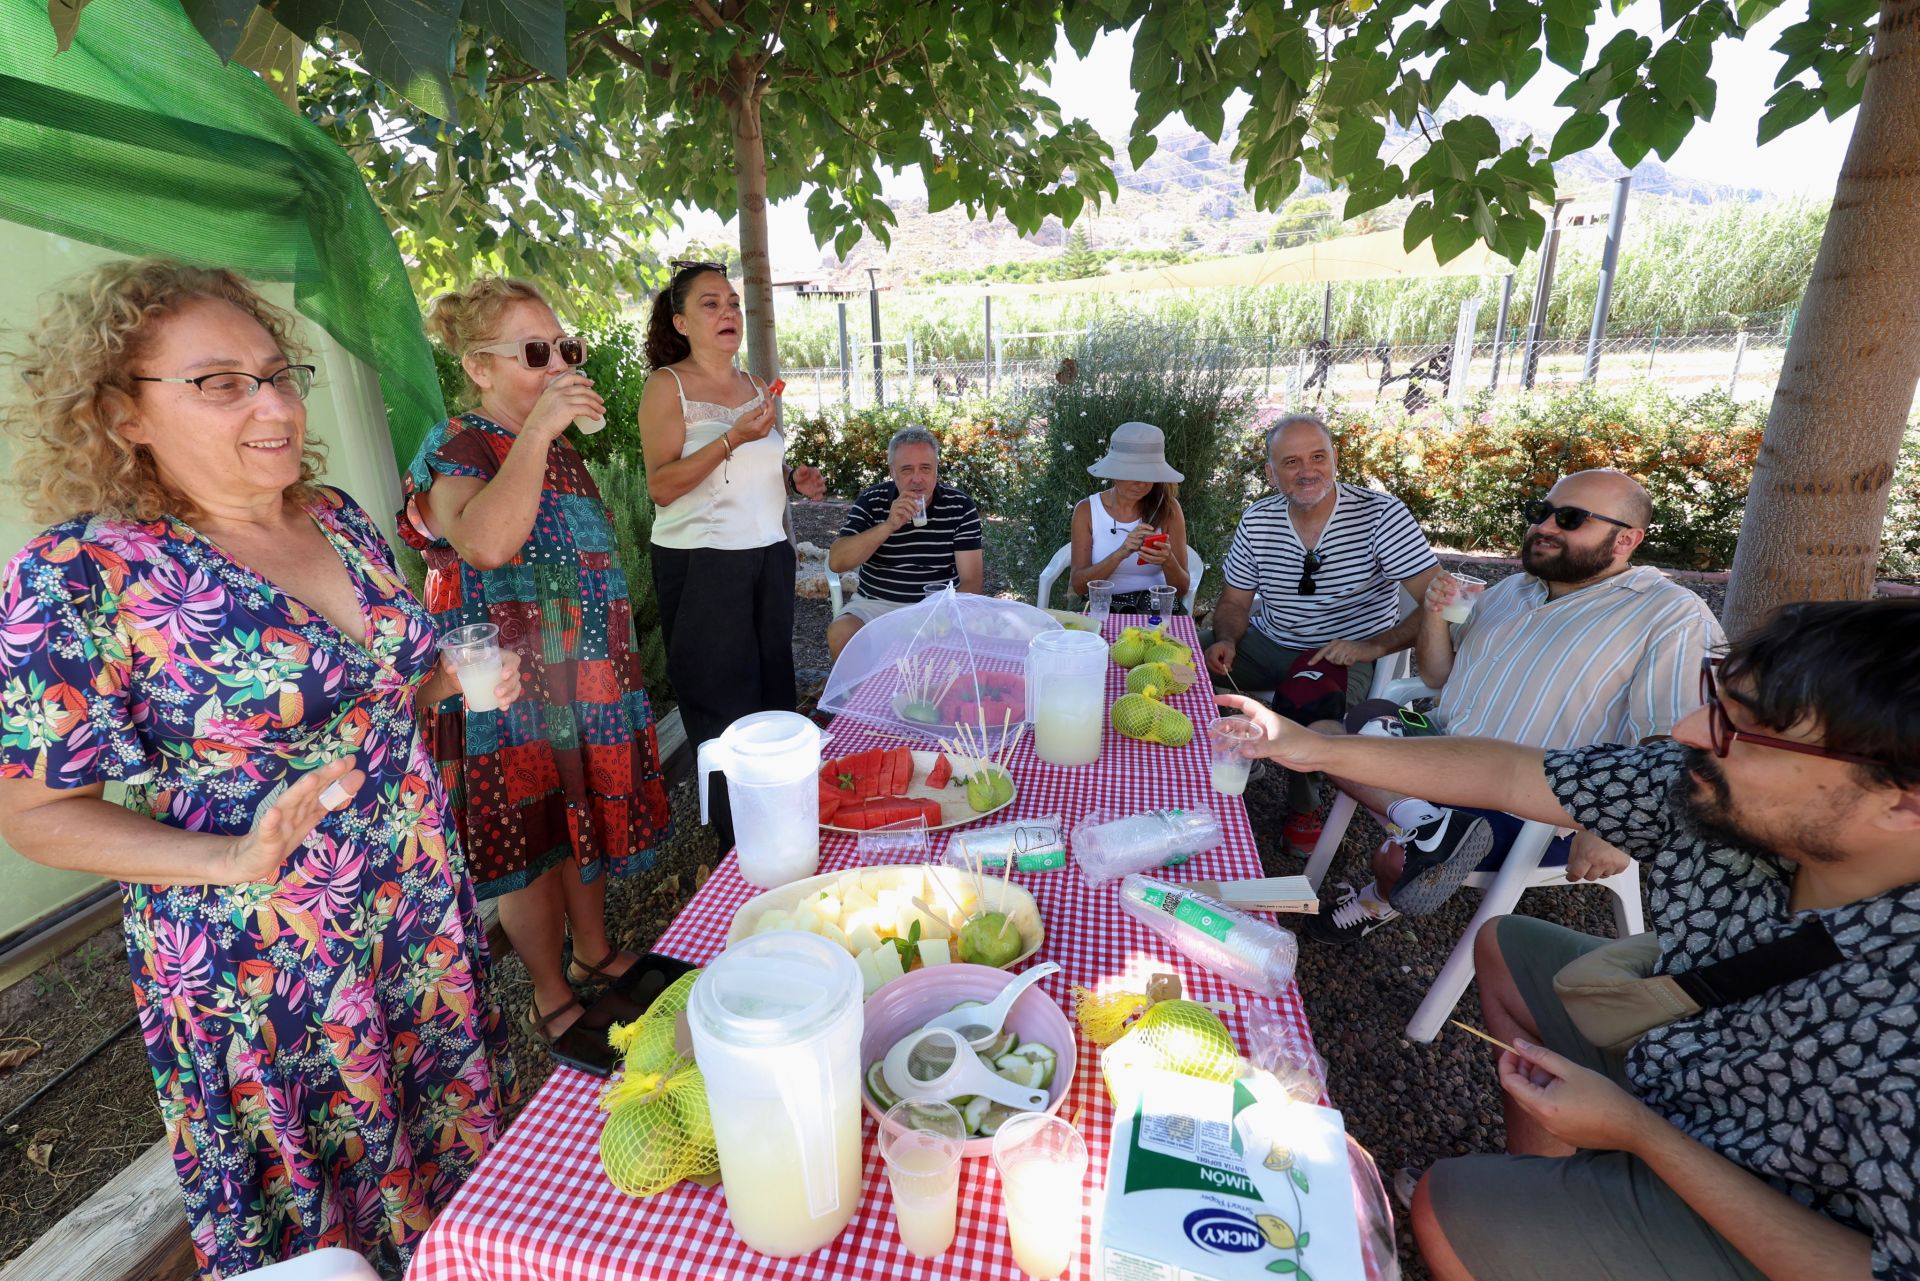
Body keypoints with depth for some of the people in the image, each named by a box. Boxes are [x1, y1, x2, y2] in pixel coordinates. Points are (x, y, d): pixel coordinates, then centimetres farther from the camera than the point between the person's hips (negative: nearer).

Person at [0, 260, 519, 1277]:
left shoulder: (337, 517, 0)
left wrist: (452, 681, -4)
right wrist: (235, 860, -26)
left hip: (424, 899, 6)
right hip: (260, 965, -5)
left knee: (458, 1132, 25)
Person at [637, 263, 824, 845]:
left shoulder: (757, 387, 15)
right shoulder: (667, 387, -3)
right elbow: (662, 485, -13)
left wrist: (794, 479, 6)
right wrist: (732, 438, -21)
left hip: (770, 556, 6)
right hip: (701, 563, -6)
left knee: (773, 692, 8)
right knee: (722, 706, -2)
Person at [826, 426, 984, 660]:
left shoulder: (960, 506, -4)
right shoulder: (871, 501, -2)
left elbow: (971, 580, -6)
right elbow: (836, 562, -12)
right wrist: (889, 525, -23)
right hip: (877, 605, 1)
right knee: (840, 634, -27)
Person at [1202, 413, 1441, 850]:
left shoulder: (1380, 514, -15)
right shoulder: (1256, 522, -3)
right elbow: (1234, 602, 6)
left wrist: (1374, 647, -31)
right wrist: (1226, 641, -15)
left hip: (1345, 651, -4)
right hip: (1267, 642, 4)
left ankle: (1304, 805, -2)